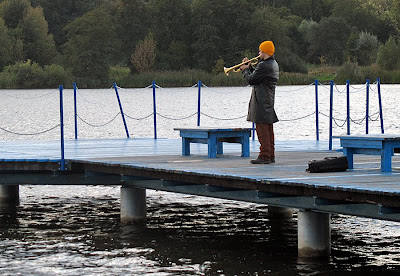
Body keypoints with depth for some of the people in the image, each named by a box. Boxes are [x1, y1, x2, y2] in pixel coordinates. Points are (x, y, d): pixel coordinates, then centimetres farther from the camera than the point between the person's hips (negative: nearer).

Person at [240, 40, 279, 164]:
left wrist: (245, 70, 2)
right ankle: (271, 155, 17)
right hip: (269, 101, 10)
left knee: (262, 128, -8)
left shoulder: (264, 66, -18)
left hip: (261, 101, -10)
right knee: (268, 129, 13)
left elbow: (251, 80, -15)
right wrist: (249, 67, 16)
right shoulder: (274, 64, 14)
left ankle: (264, 156, -9)